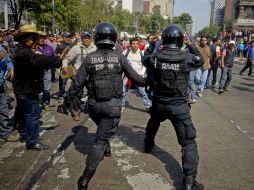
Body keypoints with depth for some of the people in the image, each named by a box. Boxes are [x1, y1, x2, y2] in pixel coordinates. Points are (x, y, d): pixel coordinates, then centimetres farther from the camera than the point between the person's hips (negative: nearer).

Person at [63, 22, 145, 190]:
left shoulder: (89, 59, -4)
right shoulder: (119, 58, -6)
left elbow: (77, 84, -2)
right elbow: (134, 77, 3)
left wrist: (68, 101, 12)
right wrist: (146, 82, 24)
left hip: (94, 105, 2)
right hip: (113, 105, -2)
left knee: (103, 129, 33)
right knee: (100, 140, 1)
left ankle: (106, 150, 52)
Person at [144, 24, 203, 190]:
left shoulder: (156, 56, -7)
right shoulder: (186, 56, -10)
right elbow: (200, 60, 13)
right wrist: (190, 45, 22)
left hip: (159, 103, 3)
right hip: (179, 105, -3)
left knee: (153, 124, 36)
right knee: (188, 142, 0)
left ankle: (148, 145, 60)